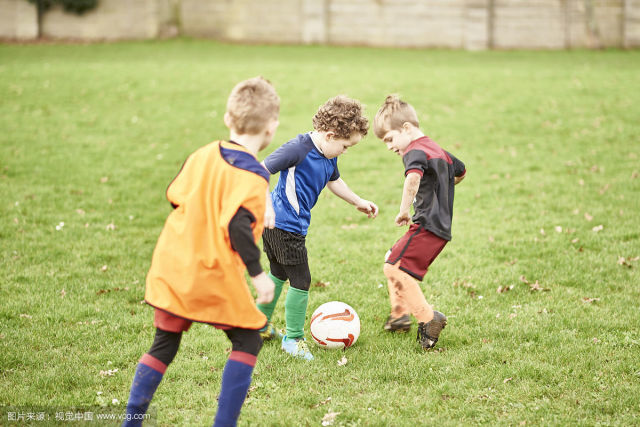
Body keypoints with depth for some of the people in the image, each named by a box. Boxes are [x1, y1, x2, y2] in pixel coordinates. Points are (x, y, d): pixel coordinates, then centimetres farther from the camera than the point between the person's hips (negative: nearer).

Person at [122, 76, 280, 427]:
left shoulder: (202, 155, 6)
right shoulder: (252, 176, -15)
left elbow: (174, 196, 14)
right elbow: (238, 226, -25)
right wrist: (258, 274, -19)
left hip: (171, 267, 7)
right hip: (214, 277, -6)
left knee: (164, 345, 17)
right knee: (247, 343, 10)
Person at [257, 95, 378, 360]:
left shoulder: (329, 156, 5)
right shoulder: (298, 149, -23)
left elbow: (333, 180, 26)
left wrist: (358, 202, 27)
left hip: (276, 224, 10)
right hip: (286, 226, -10)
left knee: (279, 275, 25)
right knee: (301, 281, -3)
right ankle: (293, 338, 10)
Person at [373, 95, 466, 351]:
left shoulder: (415, 151, -13)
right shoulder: (437, 149, 18)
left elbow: (414, 176, -37)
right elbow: (460, 171, 37)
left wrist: (404, 210, -30)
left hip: (427, 225, -11)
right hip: (441, 225, 11)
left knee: (395, 268, -16)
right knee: (393, 259, 22)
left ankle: (427, 317, -19)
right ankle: (400, 314, 26)